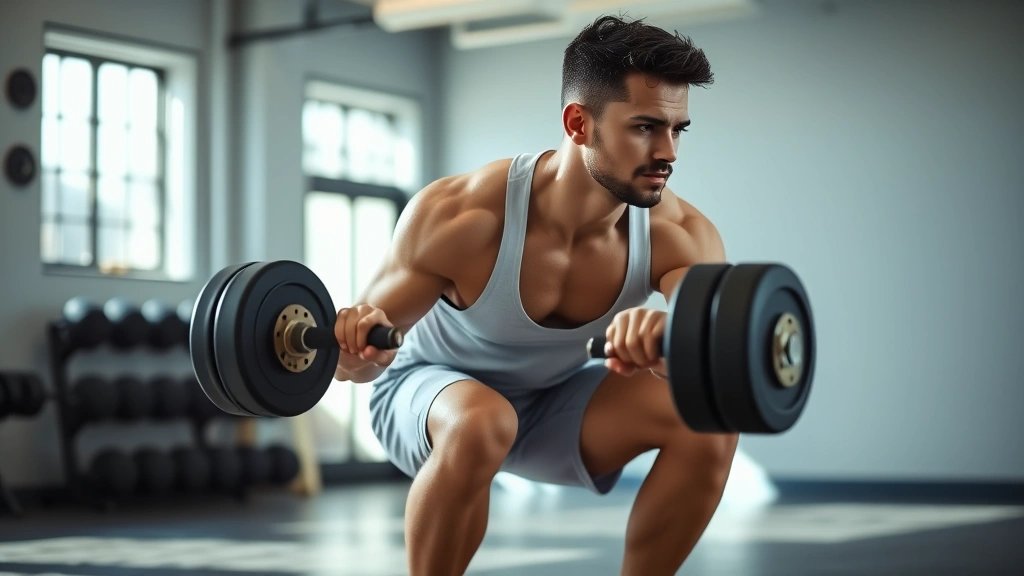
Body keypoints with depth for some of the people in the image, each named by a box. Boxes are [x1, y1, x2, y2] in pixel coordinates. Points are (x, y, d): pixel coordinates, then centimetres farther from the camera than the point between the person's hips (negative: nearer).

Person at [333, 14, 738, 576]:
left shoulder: (680, 237, -24)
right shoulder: (460, 217, -31)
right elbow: (354, 356, -21)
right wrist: (356, 347, -47)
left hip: (557, 398, 4)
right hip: (431, 386, -3)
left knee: (710, 423, -19)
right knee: (480, 425, -38)